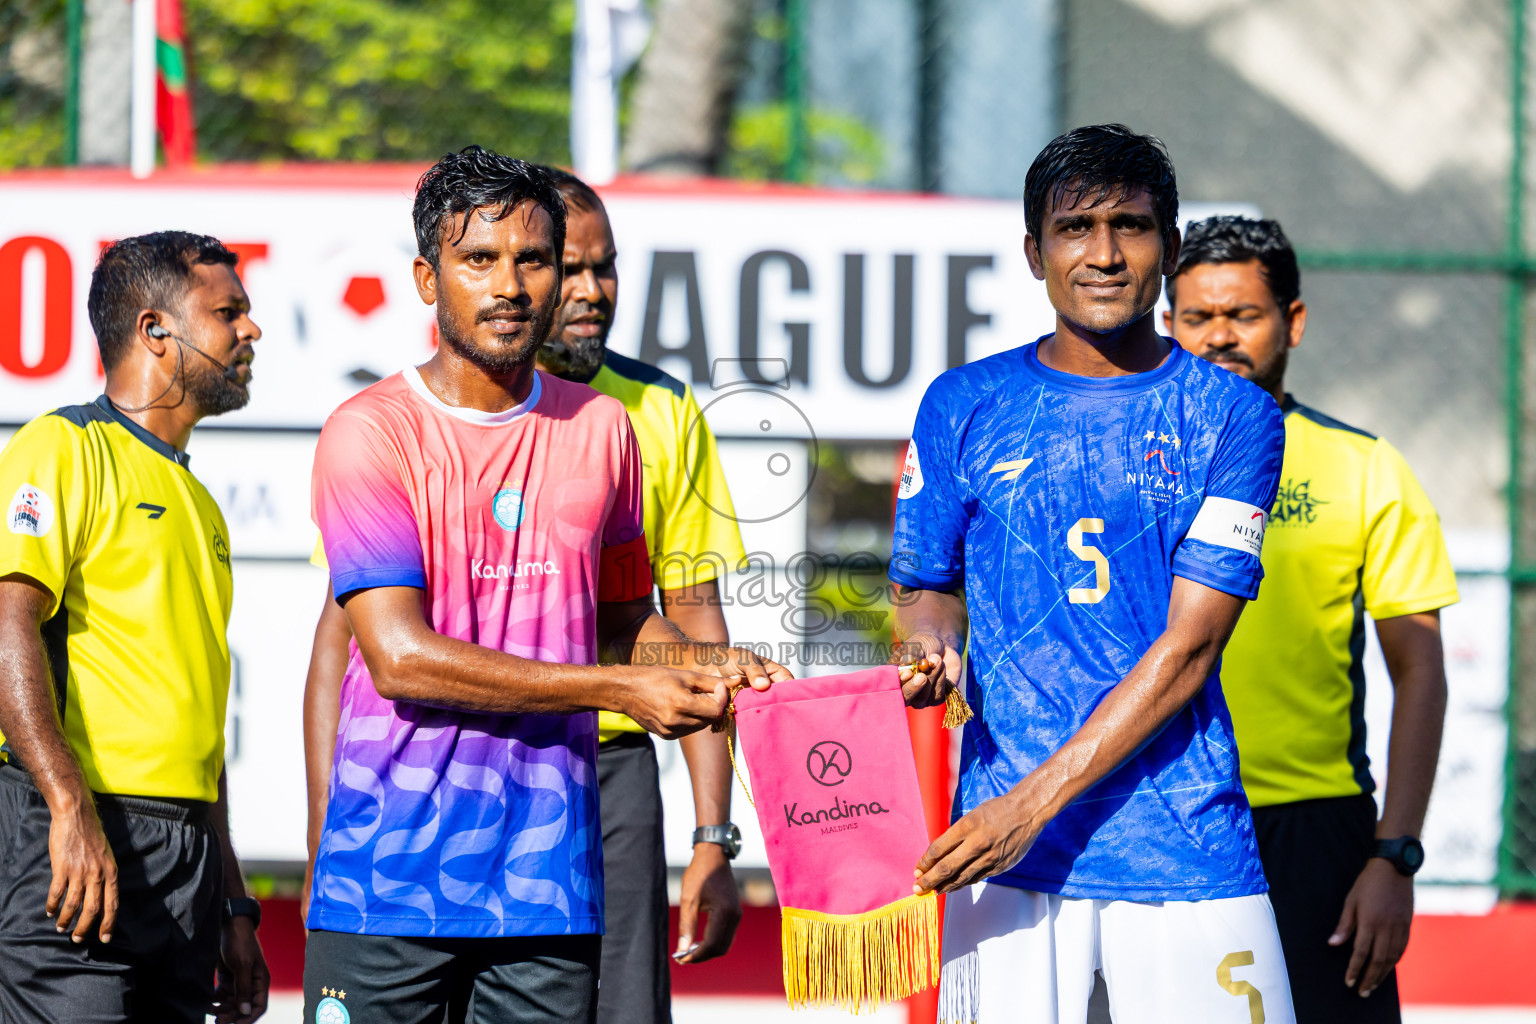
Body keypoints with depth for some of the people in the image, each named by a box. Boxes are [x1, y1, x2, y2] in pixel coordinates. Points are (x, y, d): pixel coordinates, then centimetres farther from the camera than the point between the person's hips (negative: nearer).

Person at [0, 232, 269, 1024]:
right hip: (79, 841, -8)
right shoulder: (64, 448, -1)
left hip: (187, 849, 8)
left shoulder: (197, 505, 24)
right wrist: (72, 809, -25)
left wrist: (233, 906, 21)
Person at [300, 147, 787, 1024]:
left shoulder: (603, 429, 12)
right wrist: (620, 689, -13)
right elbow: (400, 656, -13)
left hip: (550, 878, 4)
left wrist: (708, 668, 1)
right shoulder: (370, 432, -4)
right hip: (390, 878, -4)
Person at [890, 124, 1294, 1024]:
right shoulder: (965, 407, 9)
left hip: (1189, 848, -1)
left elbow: (1188, 646, -5)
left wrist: (1036, 800, -13)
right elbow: (926, 588, 18)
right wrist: (930, 648, -8)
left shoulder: (1234, 417, 2)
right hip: (1006, 852, 1)